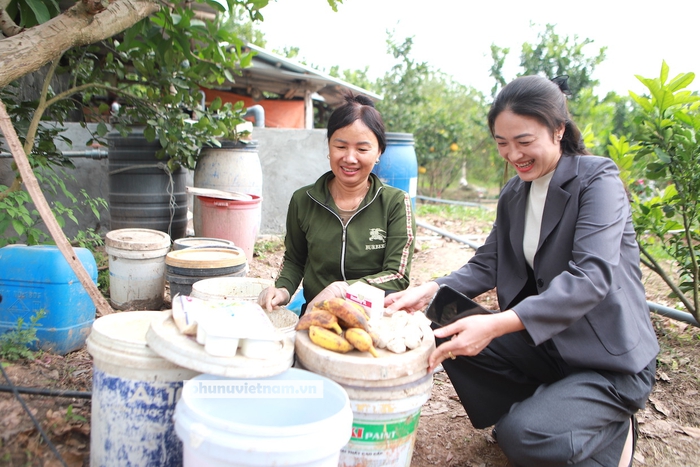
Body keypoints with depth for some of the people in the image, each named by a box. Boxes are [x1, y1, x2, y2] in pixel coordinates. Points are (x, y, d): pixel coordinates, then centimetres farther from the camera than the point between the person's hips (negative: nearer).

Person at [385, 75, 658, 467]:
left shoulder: (598, 180, -15)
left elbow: (591, 277, -28)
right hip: (546, 343, 7)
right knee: (448, 332, -9)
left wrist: (498, 324, -40)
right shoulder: (513, 195, 6)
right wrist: (430, 291, -18)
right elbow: (487, 266, 3)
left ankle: (614, 434, 5)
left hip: (611, 360, -6)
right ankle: (534, 407, 7)